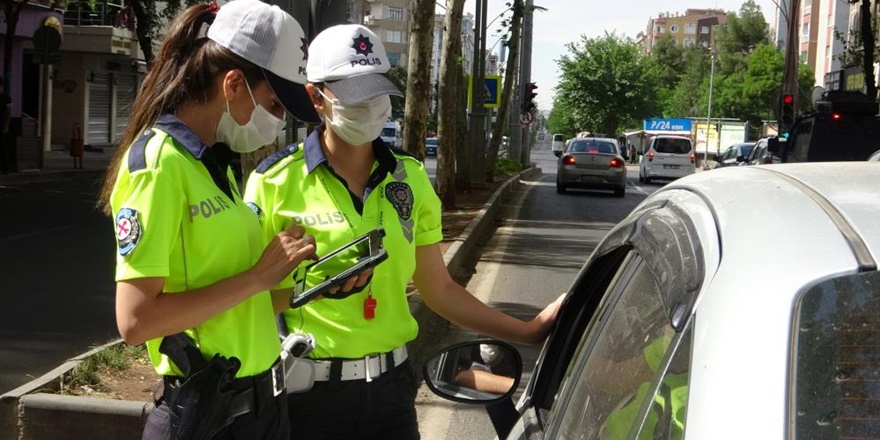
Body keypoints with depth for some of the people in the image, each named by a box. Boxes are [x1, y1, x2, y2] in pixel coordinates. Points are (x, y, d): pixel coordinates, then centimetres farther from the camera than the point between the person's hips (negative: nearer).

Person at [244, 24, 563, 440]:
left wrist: (529, 330, 5)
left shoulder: (410, 177, 5)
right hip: (308, 389, -3)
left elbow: (439, 290, 10)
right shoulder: (276, 181, -7)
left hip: (390, 385, 4)